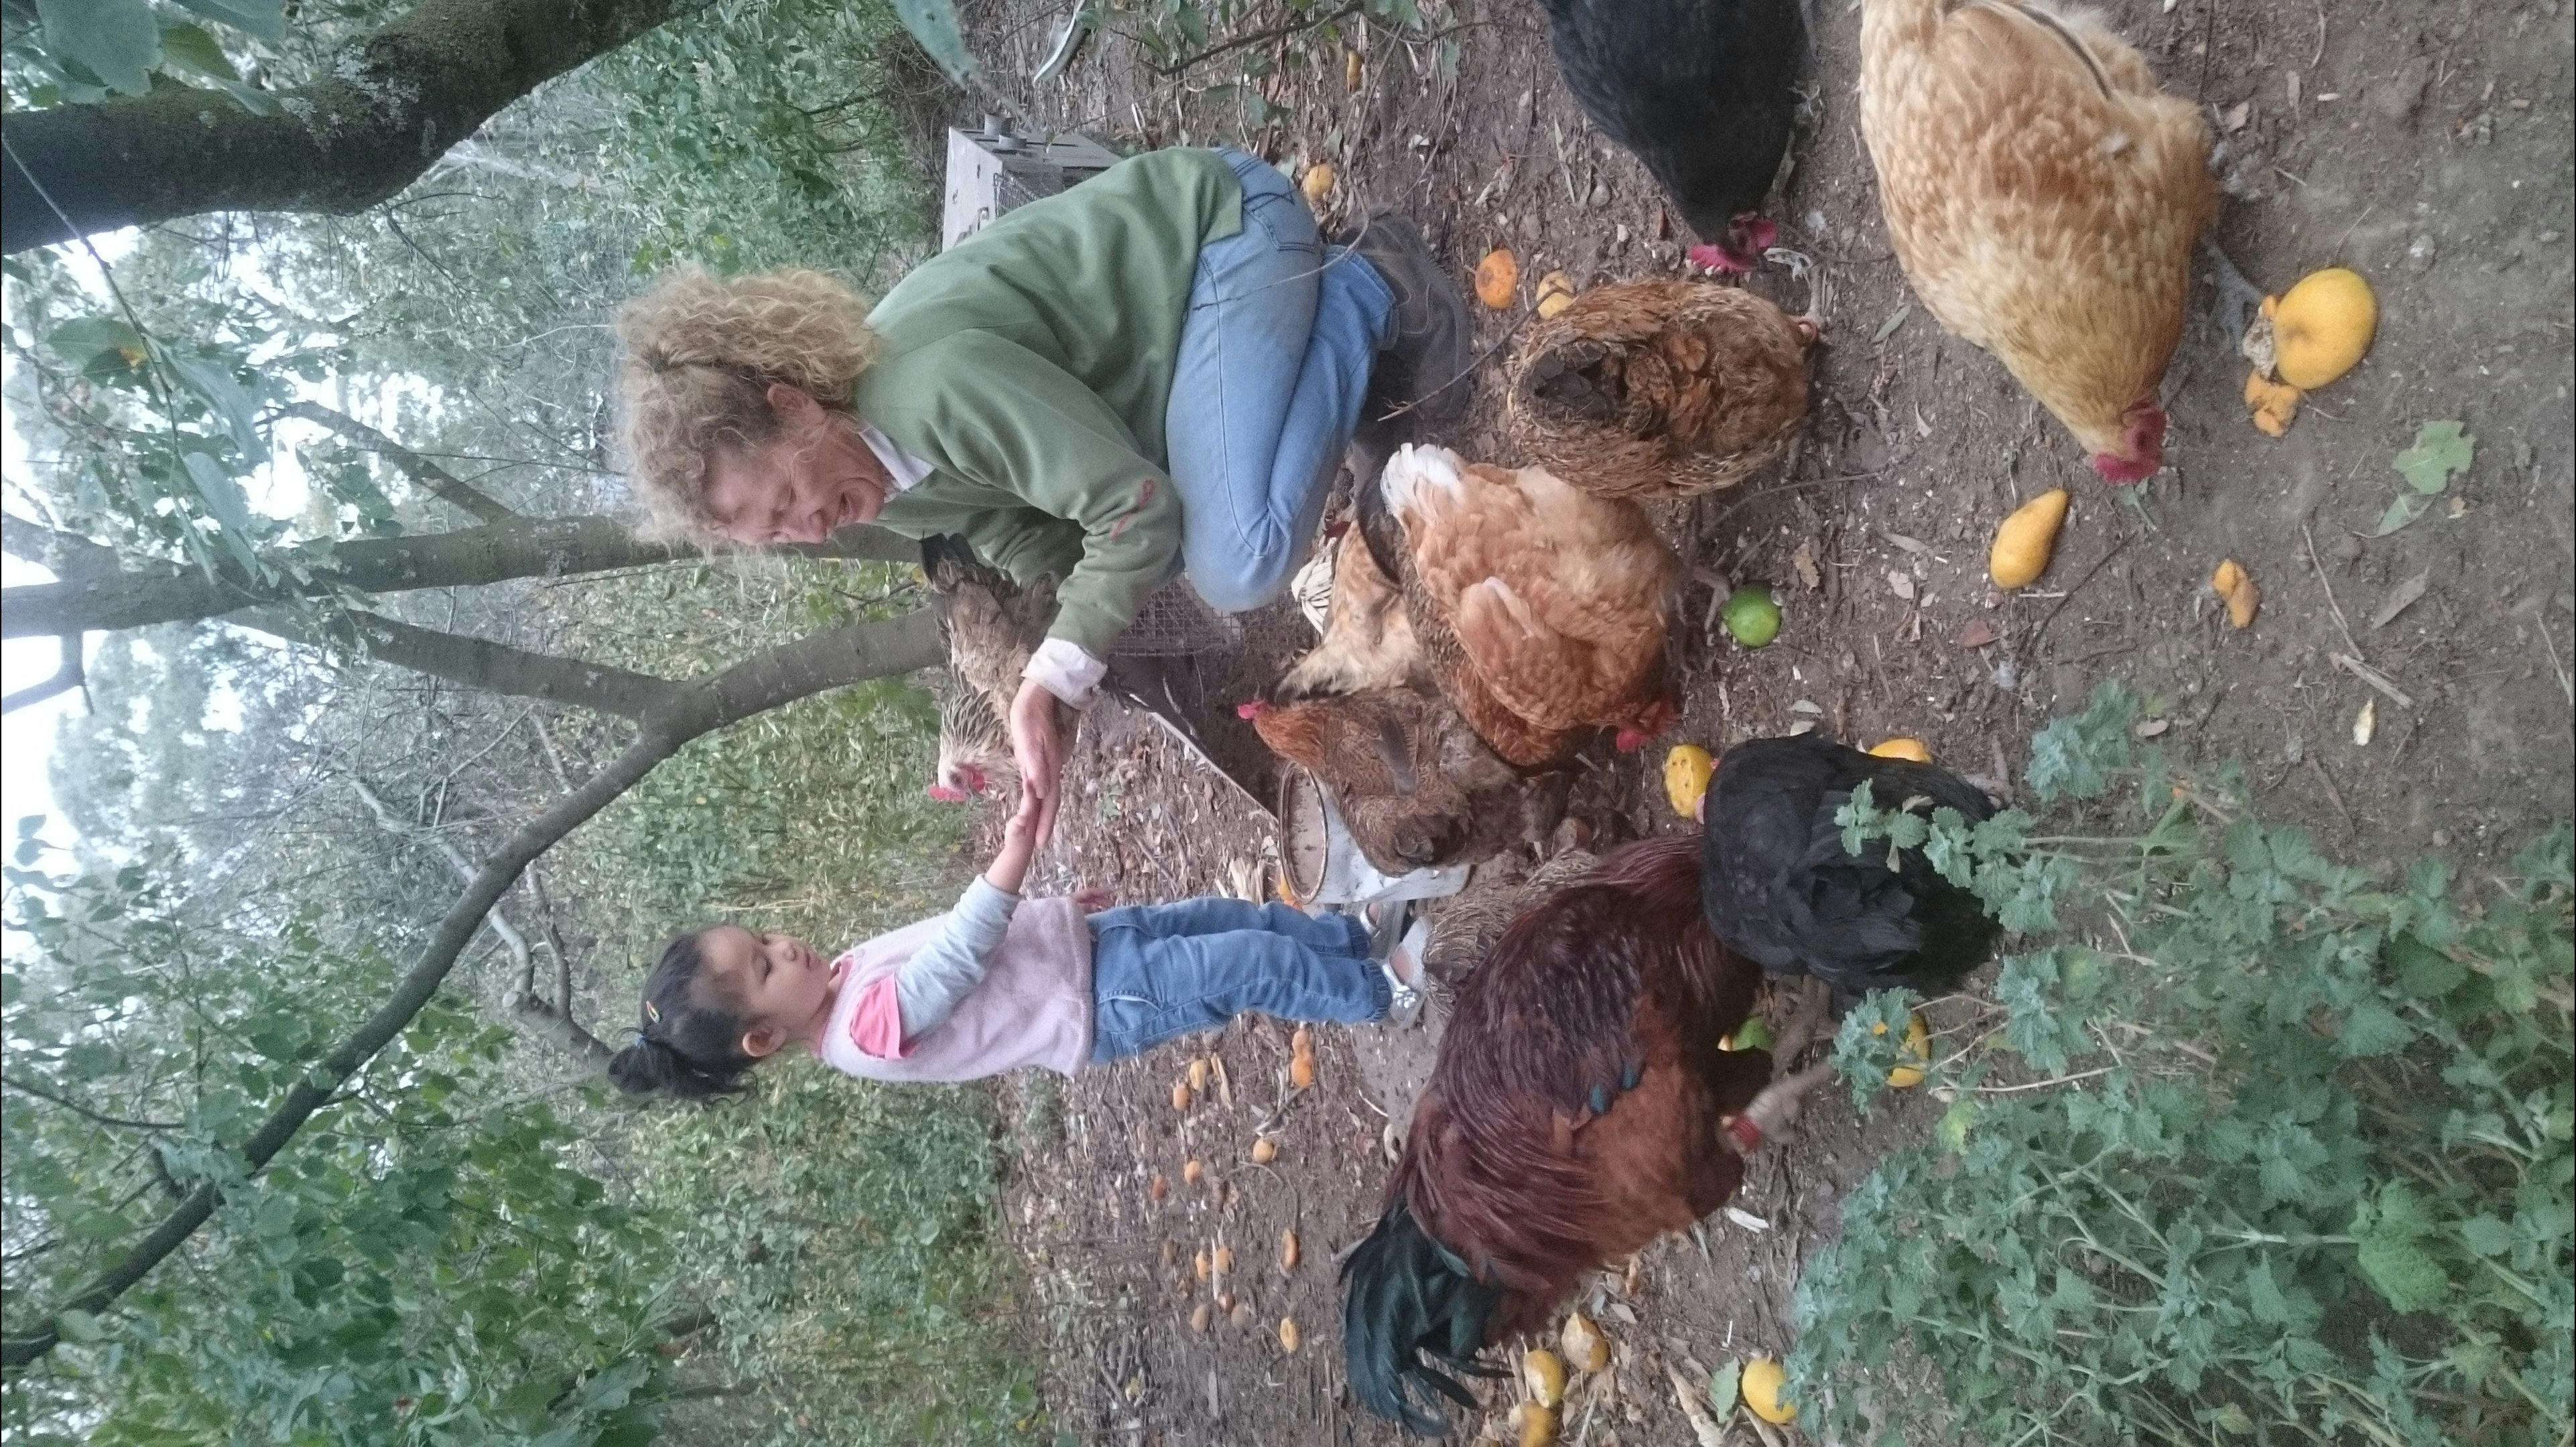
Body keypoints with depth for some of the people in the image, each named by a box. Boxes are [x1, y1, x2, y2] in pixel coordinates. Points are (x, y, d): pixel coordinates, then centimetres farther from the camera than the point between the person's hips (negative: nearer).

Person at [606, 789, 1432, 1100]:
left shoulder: (845, 977, 1)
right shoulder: (870, 1032, -25)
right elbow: (959, 959, -32)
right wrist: (1018, 848, -44)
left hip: (1082, 939, 8)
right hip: (1100, 1007, -8)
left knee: (1230, 917, 7)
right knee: (1247, 965, -14)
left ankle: (1361, 938, 25)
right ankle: (1381, 993, 7)